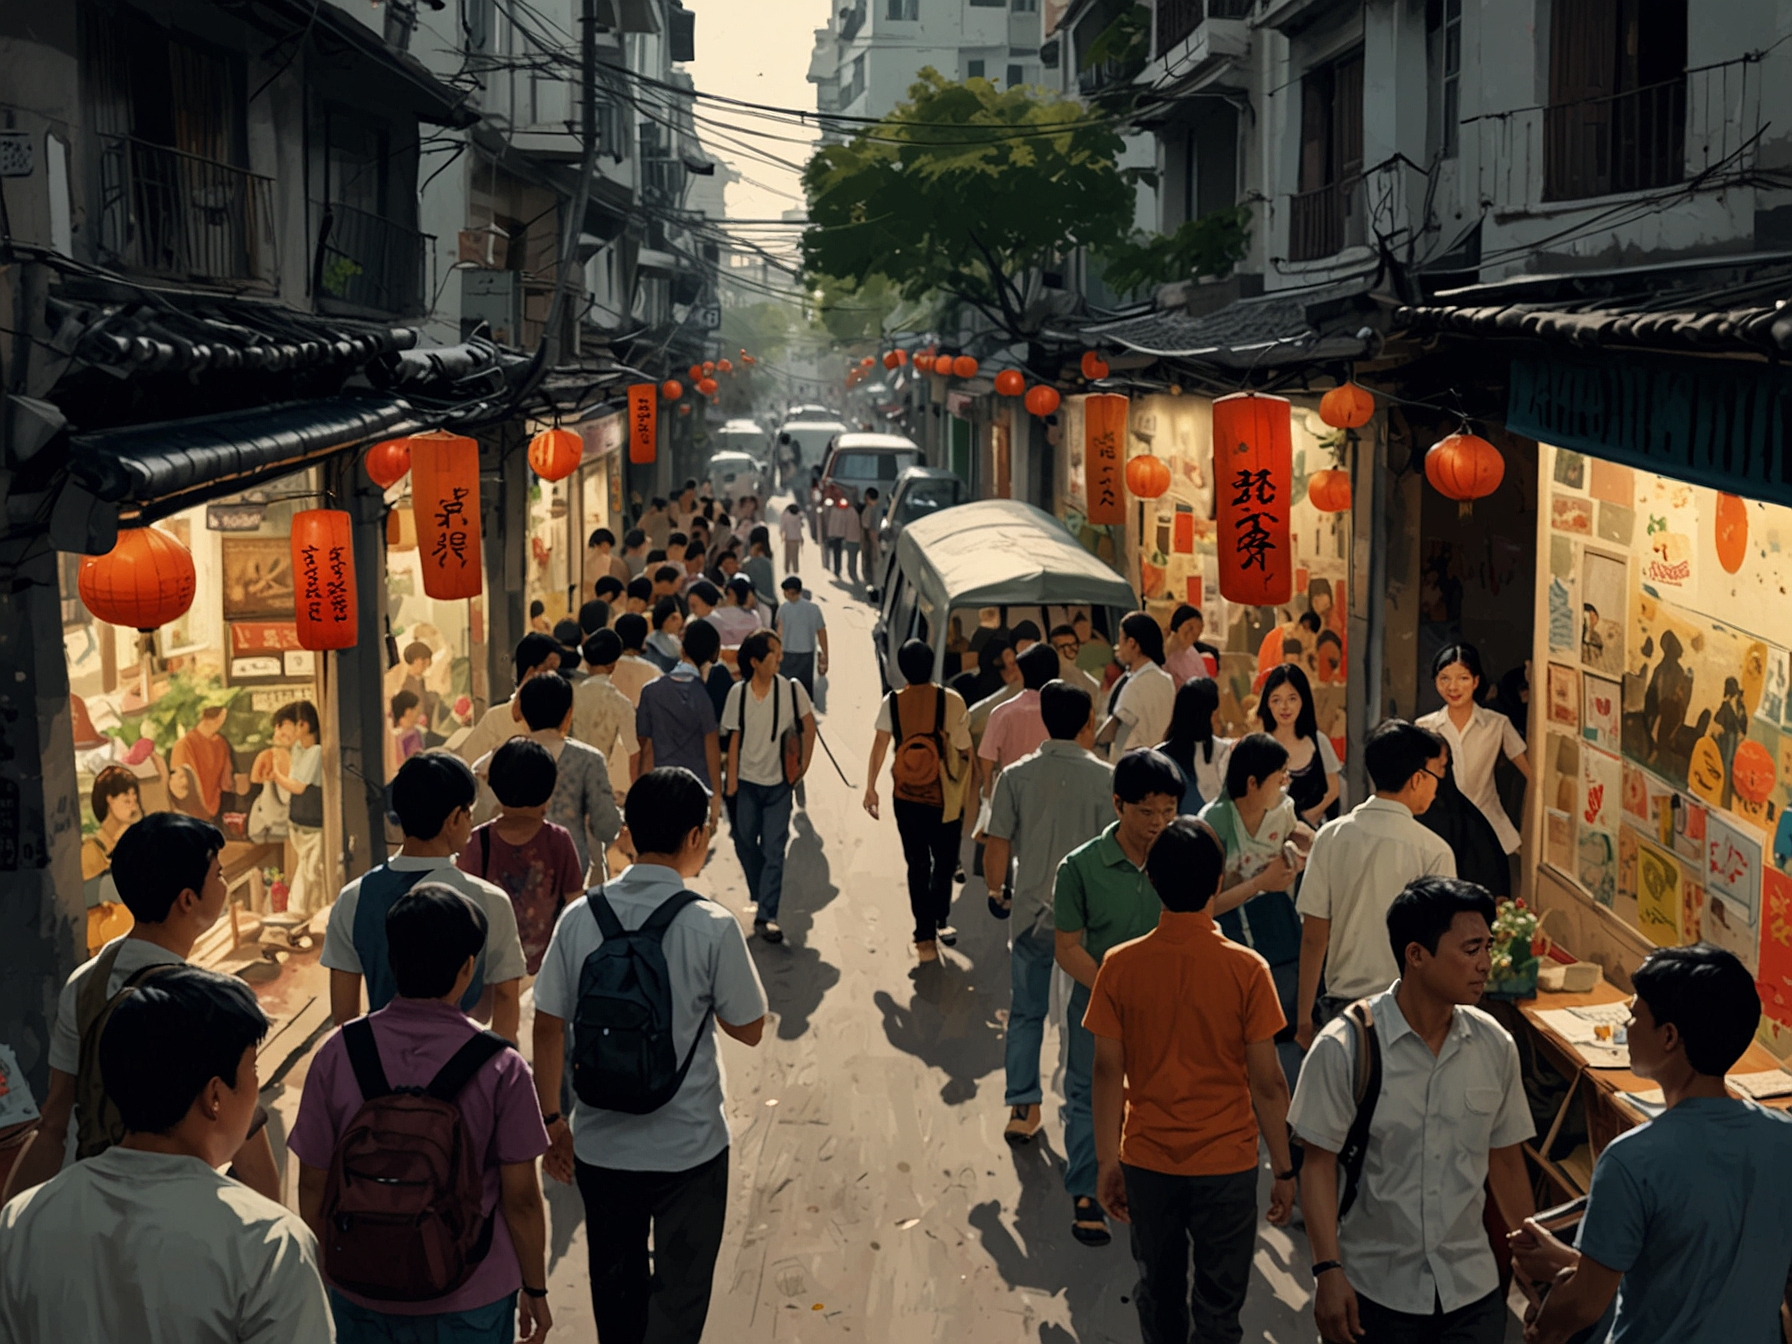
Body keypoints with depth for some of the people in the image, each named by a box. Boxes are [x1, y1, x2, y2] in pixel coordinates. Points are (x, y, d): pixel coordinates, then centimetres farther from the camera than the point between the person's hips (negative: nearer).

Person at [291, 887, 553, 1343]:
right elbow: (521, 1198, -9)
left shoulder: (336, 1055, -10)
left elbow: (313, 1186, -2)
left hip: (361, 1296, 2)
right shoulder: (501, 1067, -16)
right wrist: (535, 1289, 5)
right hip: (471, 1299, -2)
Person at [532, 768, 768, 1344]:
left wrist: (552, 1119, 8)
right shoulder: (712, 928, -17)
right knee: (679, 1295, 14)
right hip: (689, 1146, -3)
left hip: (600, 1144, 3)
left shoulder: (581, 917, -8)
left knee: (616, 1287, 22)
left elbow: (548, 1027, -3)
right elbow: (750, 1029, -6)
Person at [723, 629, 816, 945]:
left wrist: (803, 765, -1)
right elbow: (734, 739, -1)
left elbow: (808, 725, 3)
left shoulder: (791, 690, -9)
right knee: (746, 845, 12)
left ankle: (766, 916, -3)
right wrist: (731, 781, -3)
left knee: (773, 851, -5)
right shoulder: (738, 693, -6)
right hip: (747, 782, 1)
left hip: (779, 783, -1)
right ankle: (759, 900, 35)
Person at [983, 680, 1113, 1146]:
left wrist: (996, 891, 15)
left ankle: (1023, 1109, 14)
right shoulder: (1105, 778, -10)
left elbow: (997, 845, -3)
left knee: (1026, 1014, 13)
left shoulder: (1016, 776, -5)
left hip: (1031, 912, 2)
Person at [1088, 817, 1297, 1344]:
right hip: (1226, 1163, -2)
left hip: (1147, 1162, 2)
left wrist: (1107, 1161, 6)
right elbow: (1266, 1082, -11)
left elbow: (1108, 1071, -5)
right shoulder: (1246, 969, -15)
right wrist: (1284, 1170, 1)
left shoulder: (1120, 966, -10)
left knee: (1159, 1295, 21)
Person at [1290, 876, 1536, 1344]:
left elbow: (1505, 1161, 9)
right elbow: (1319, 1164, -10)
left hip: (1472, 1290, 3)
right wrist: (1328, 1270, -16)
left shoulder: (1495, 1046, -1)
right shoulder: (1344, 1048, -13)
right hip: (1374, 1291, -3)